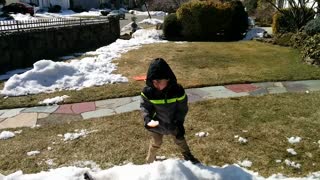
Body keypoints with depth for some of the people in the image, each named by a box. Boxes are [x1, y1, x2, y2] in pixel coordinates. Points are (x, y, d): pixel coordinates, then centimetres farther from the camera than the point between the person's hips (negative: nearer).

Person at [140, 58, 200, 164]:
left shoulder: (177, 90, -26)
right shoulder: (147, 91, -26)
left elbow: (182, 109, -12)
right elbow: (144, 106, -12)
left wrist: (179, 123, -16)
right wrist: (147, 118, -31)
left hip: (173, 124, 1)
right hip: (156, 124, -1)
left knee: (180, 140, 24)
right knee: (155, 144, 20)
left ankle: (188, 157, 51)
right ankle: (149, 161, 47)